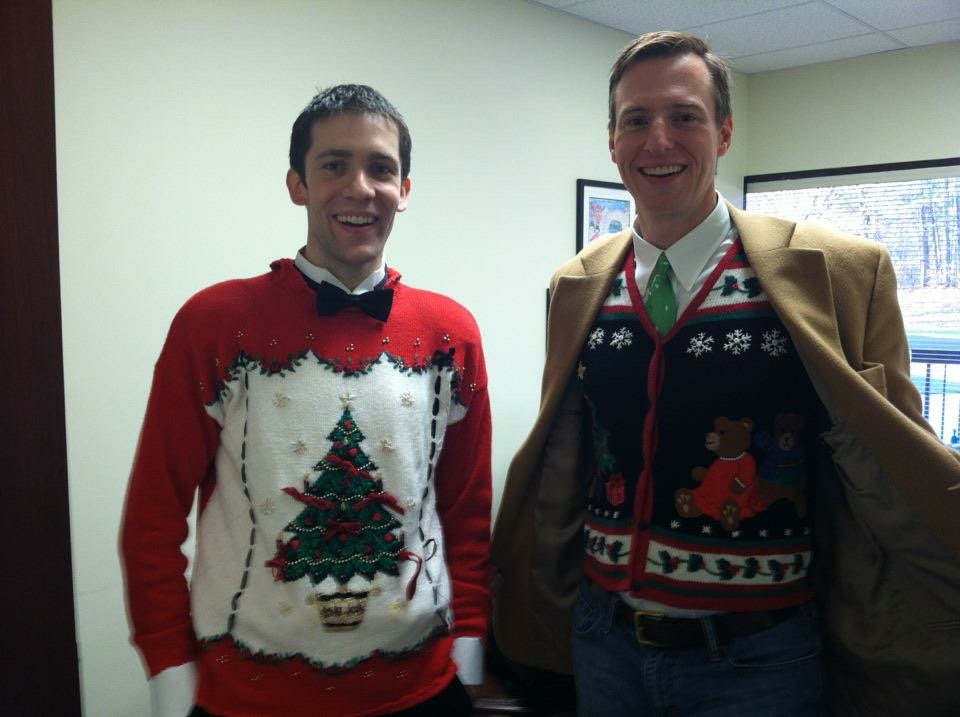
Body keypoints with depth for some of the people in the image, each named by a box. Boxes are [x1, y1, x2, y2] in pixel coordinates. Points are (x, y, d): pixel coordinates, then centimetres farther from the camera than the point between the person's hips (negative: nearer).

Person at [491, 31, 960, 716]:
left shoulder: (842, 273, -11)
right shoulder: (576, 287, -1)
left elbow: (902, 482, -5)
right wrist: (524, 599, 15)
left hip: (759, 660, -3)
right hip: (605, 641, 3)